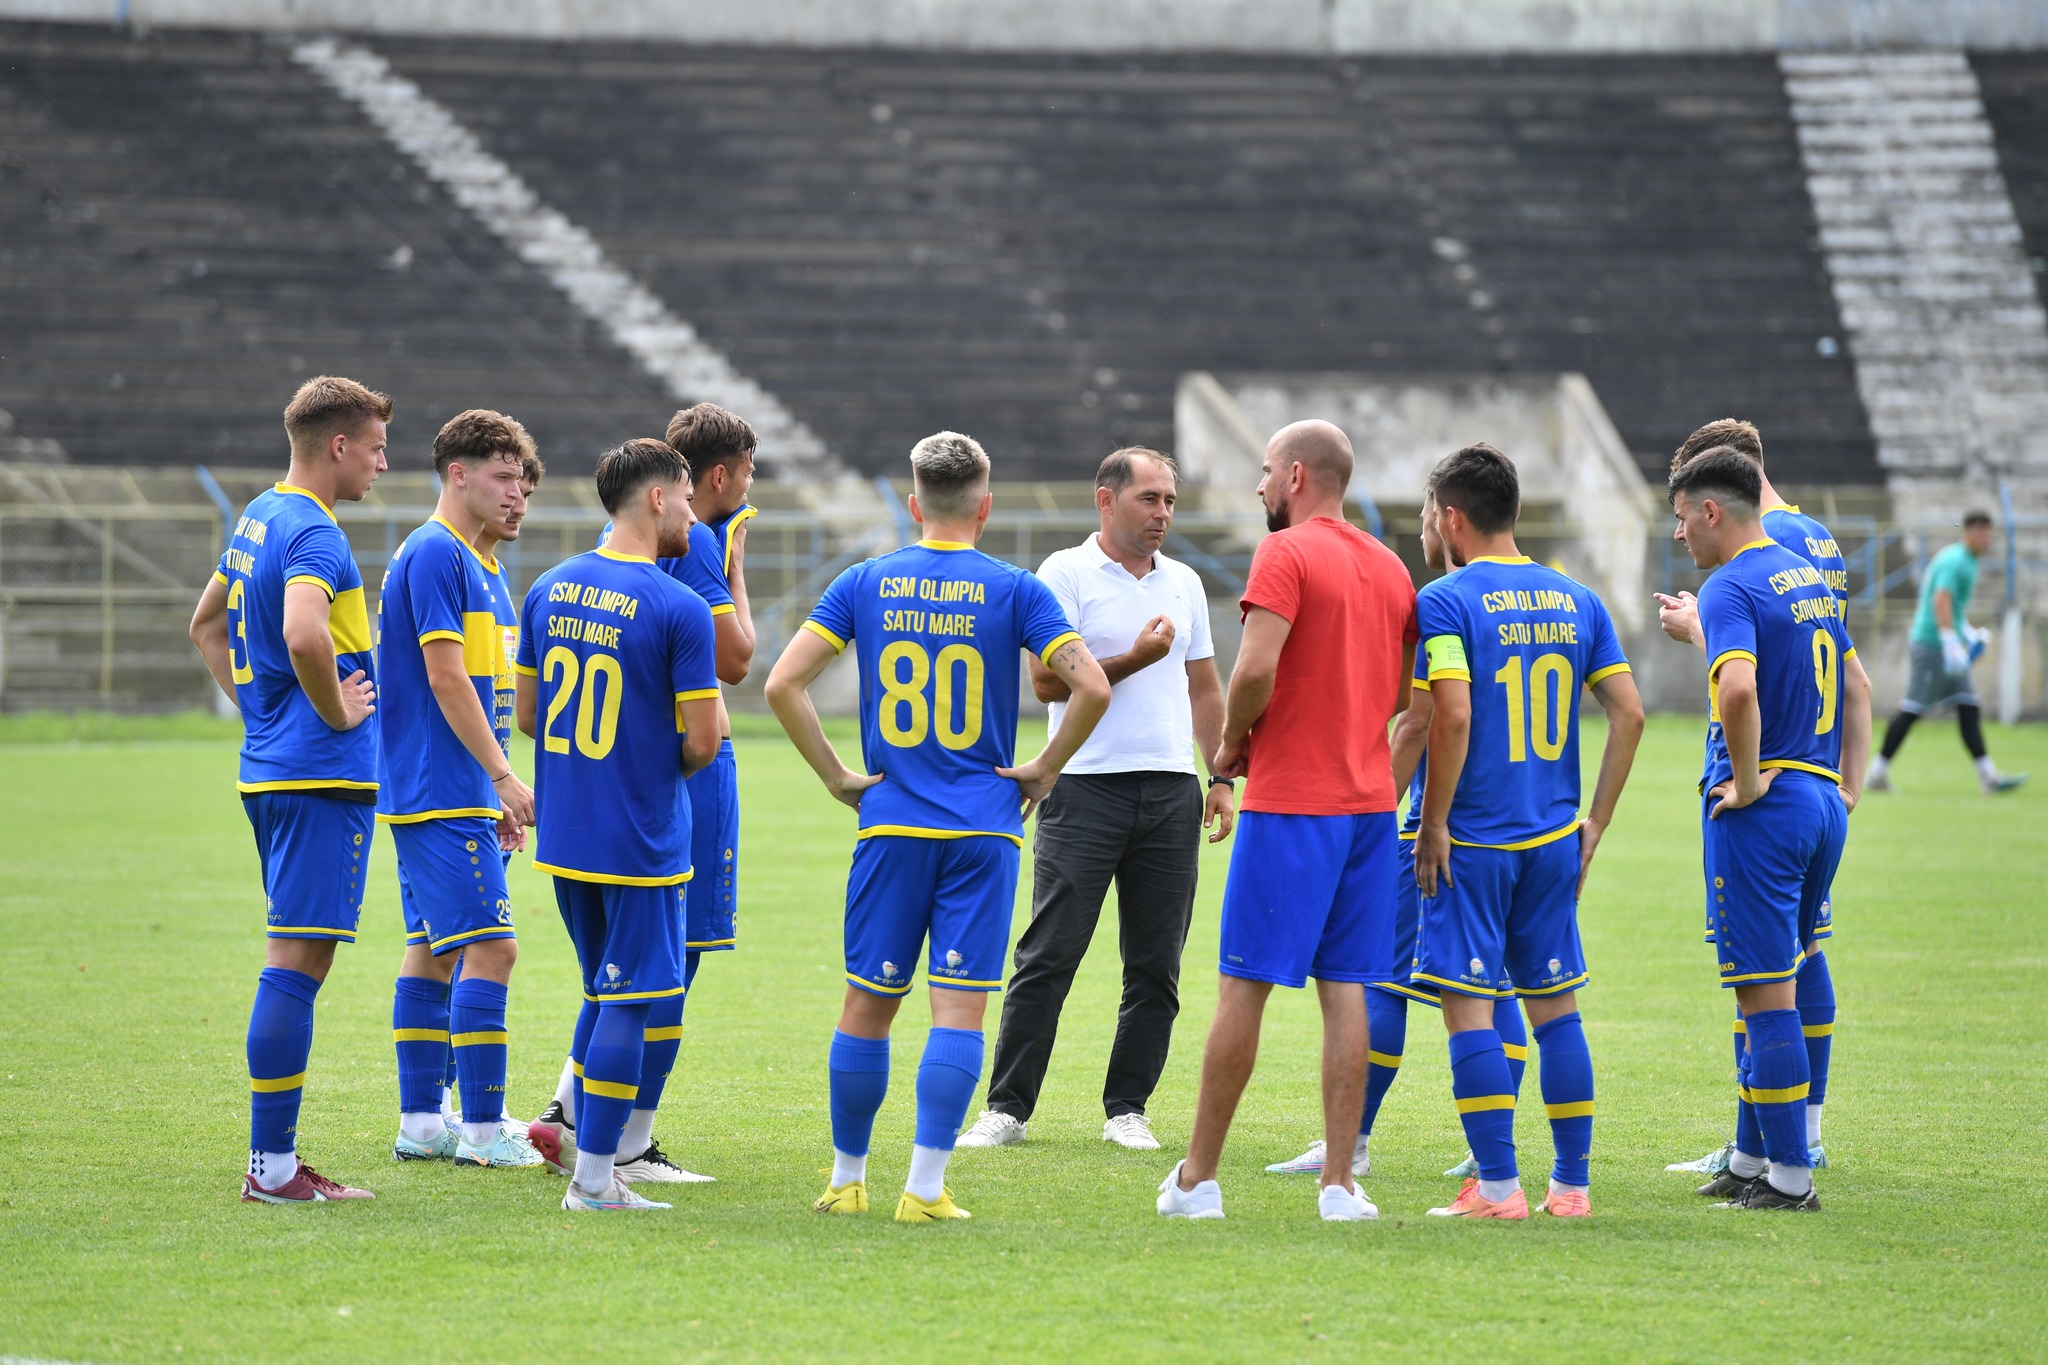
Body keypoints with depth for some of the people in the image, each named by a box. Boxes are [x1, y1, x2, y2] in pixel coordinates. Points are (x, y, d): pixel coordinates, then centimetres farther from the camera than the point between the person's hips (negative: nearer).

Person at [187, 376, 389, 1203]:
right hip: (323, 777, -10)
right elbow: (304, 637, -34)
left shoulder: (260, 518, 15)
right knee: (297, 965, -8)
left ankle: (275, 1159, 15)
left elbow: (206, 625, 29)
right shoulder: (314, 535, -15)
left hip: (270, 769, 10)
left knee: (293, 963, 13)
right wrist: (337, 712, -18)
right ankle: (272, 1167, -8)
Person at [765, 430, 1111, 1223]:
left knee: (868, 1003, 10)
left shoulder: (865, 584, 4)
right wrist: (1045, 770, 2)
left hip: (890, 826, 2)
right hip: (985, 829, -2)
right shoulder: (1013, 591, -2)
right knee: (959, 1006, -2)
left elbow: (783, 685, -2)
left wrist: (838, 777, 4)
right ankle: (925, 1189, -7)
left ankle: (847, 1180, 18)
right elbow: (1091, 688, -11)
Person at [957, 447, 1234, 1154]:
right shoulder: (1066, 574, -2)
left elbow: (1205, 688, 21)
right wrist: (1133, 659, -14)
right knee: (1048, 958, -5)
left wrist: (1221, 778, 12)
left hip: (1171, 792, 5)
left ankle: (1126, 1109, 11)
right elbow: (1047, 681, -9)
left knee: (1156, 967, 4)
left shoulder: (1183, 583, 15)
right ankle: (1008, 1108, -1)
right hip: (1086, 788, -5)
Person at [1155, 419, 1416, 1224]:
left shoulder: (1285, 555, -10)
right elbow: (1404, 690, 17)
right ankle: (1340, 1182, 1)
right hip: (1369, 797, 7)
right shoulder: (1389, 567, 13)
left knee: (1244, 985, -1)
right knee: (1345, 989, 5)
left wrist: (1232, 742, -4)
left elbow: (1256, 668, -20)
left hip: (1289, 803, -6)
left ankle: (1198, 1178, 5)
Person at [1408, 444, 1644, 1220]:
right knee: (1555, 1008, 11)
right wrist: (1595, 822, 10)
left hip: (1471, 842, -6)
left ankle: (1498, 1186, -4)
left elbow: (1452, 718, -20)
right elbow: (1629, 713, 5)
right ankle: (1572, 1185, 13)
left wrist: (1433, 825, -11)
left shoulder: (1444, 602, -9)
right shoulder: (1576, 601, 8)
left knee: (1469, 1009, -1)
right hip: (1553, 839, 6)